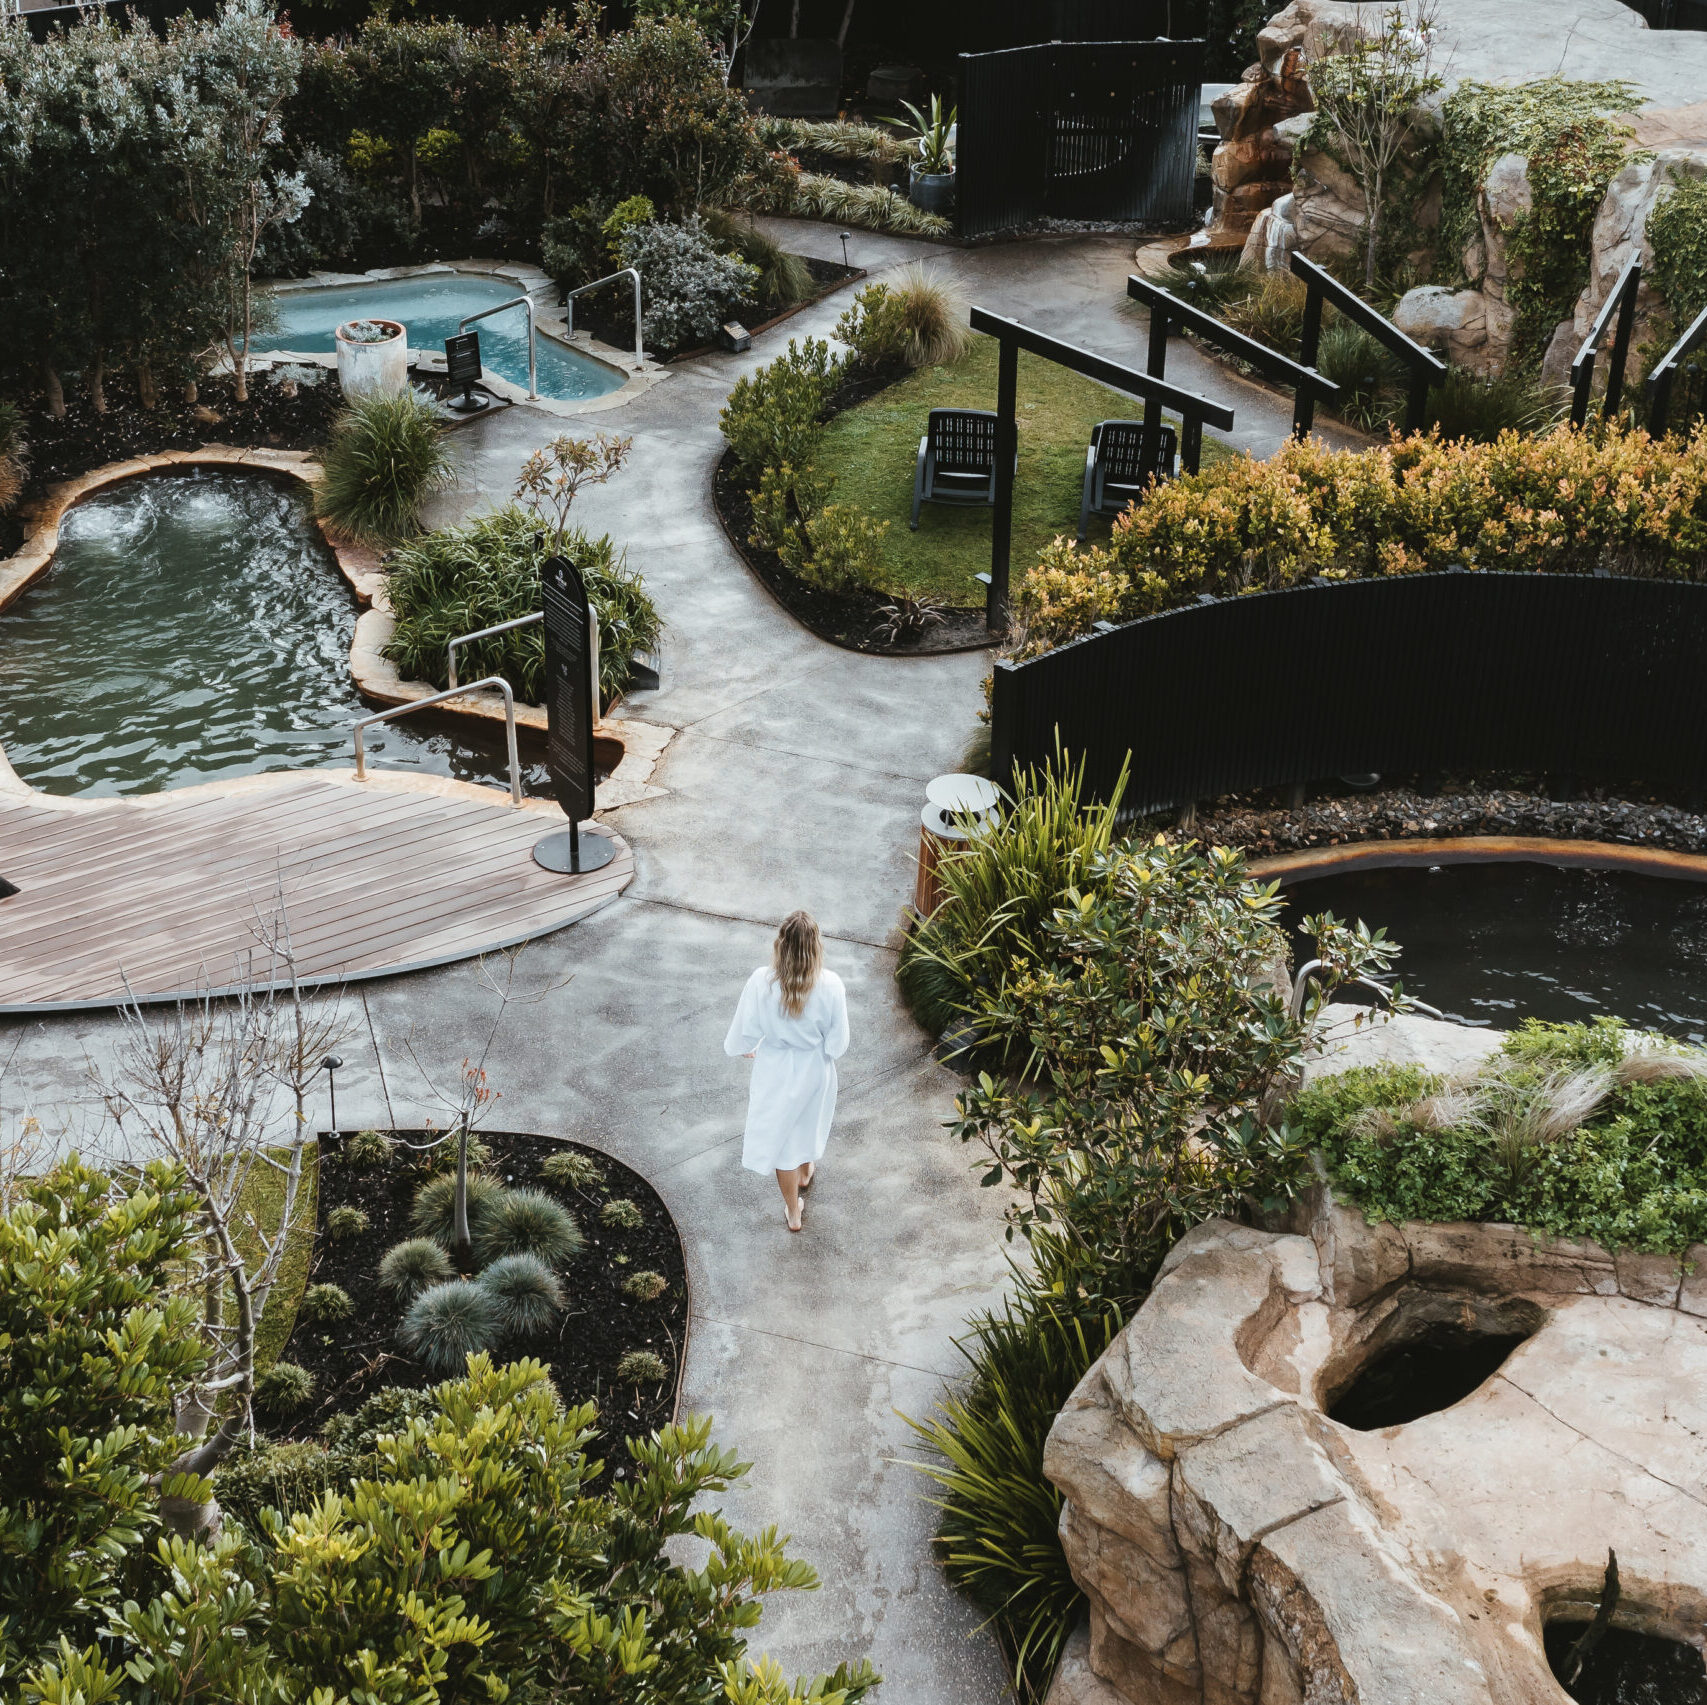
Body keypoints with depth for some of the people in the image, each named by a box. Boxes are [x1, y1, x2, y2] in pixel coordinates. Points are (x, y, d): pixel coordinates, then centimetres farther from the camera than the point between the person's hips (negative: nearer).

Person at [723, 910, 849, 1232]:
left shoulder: (761, 982, -28)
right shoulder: (830, 985, -27)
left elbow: (746, 1030, -13)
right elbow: (838, 1040, -15)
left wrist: (741, 1048, 10)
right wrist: (825, 1054, 9)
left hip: (775, 1070, -1)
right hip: (815, 1069, 1)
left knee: (781, 1134, 20)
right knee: (809, 1121, 32)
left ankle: (793, 1211, 36)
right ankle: (805, 1172, 61)